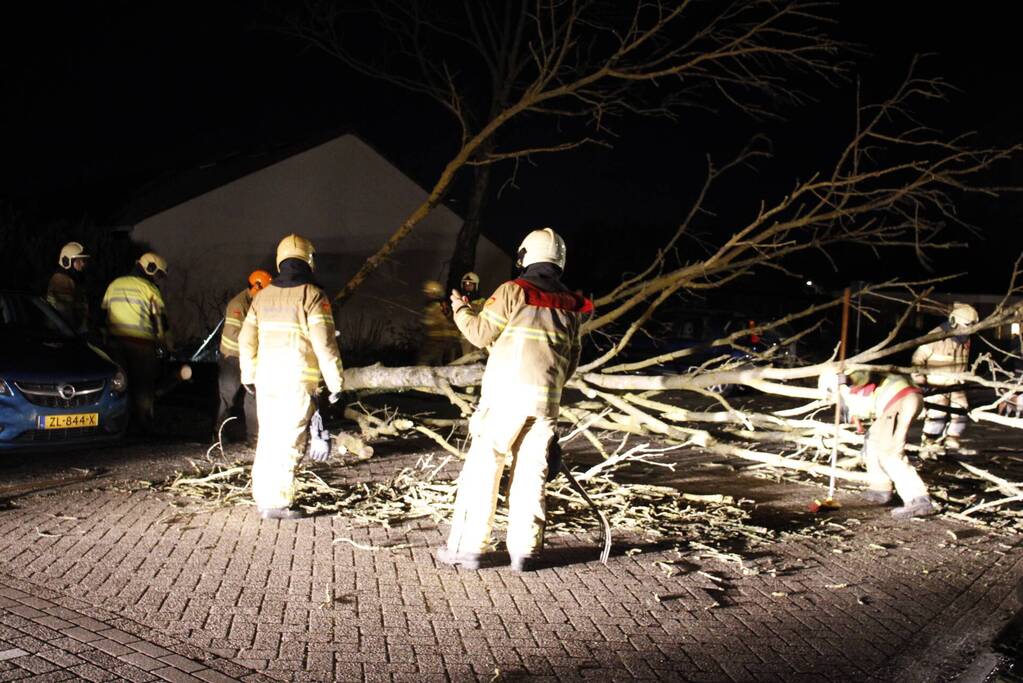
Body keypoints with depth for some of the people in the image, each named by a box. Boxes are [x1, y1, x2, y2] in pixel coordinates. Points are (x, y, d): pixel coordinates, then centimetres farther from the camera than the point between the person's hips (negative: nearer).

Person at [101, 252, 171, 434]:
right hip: (141, 342, -5)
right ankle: (142, 425, 6)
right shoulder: (149, 288, -5)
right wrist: (166, 345, 2)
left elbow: (103, 314, 17)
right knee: (143, 385, 4)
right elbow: (160, 320, -6)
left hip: (116, 341, 5)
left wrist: (107, 337, 25)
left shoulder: (114, 285, 13)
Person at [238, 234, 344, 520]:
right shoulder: (312, 295, -9)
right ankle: (277, 503, -2)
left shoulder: (263, 296, 11)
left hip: (266, 379, 6)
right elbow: (324, 343, -14)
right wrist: (335, 382, -9)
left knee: (267, 439, 16)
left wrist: (248, 376, 26)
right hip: (299, 381, -6)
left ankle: (263, 496, 25)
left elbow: (246, 339, 15)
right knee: (289, 442, -2)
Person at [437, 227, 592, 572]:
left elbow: (480, 333, -1)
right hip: (547, 399, 5)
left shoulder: (514, 291, -3)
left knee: (481, 469, 2)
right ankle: (524, 551, 9)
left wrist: (460, 307, 17)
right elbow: (572, 359, 16)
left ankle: (468, 548, 4)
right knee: (531, 475, 8)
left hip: (506, 394, -4)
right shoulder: (571, 305, 13)